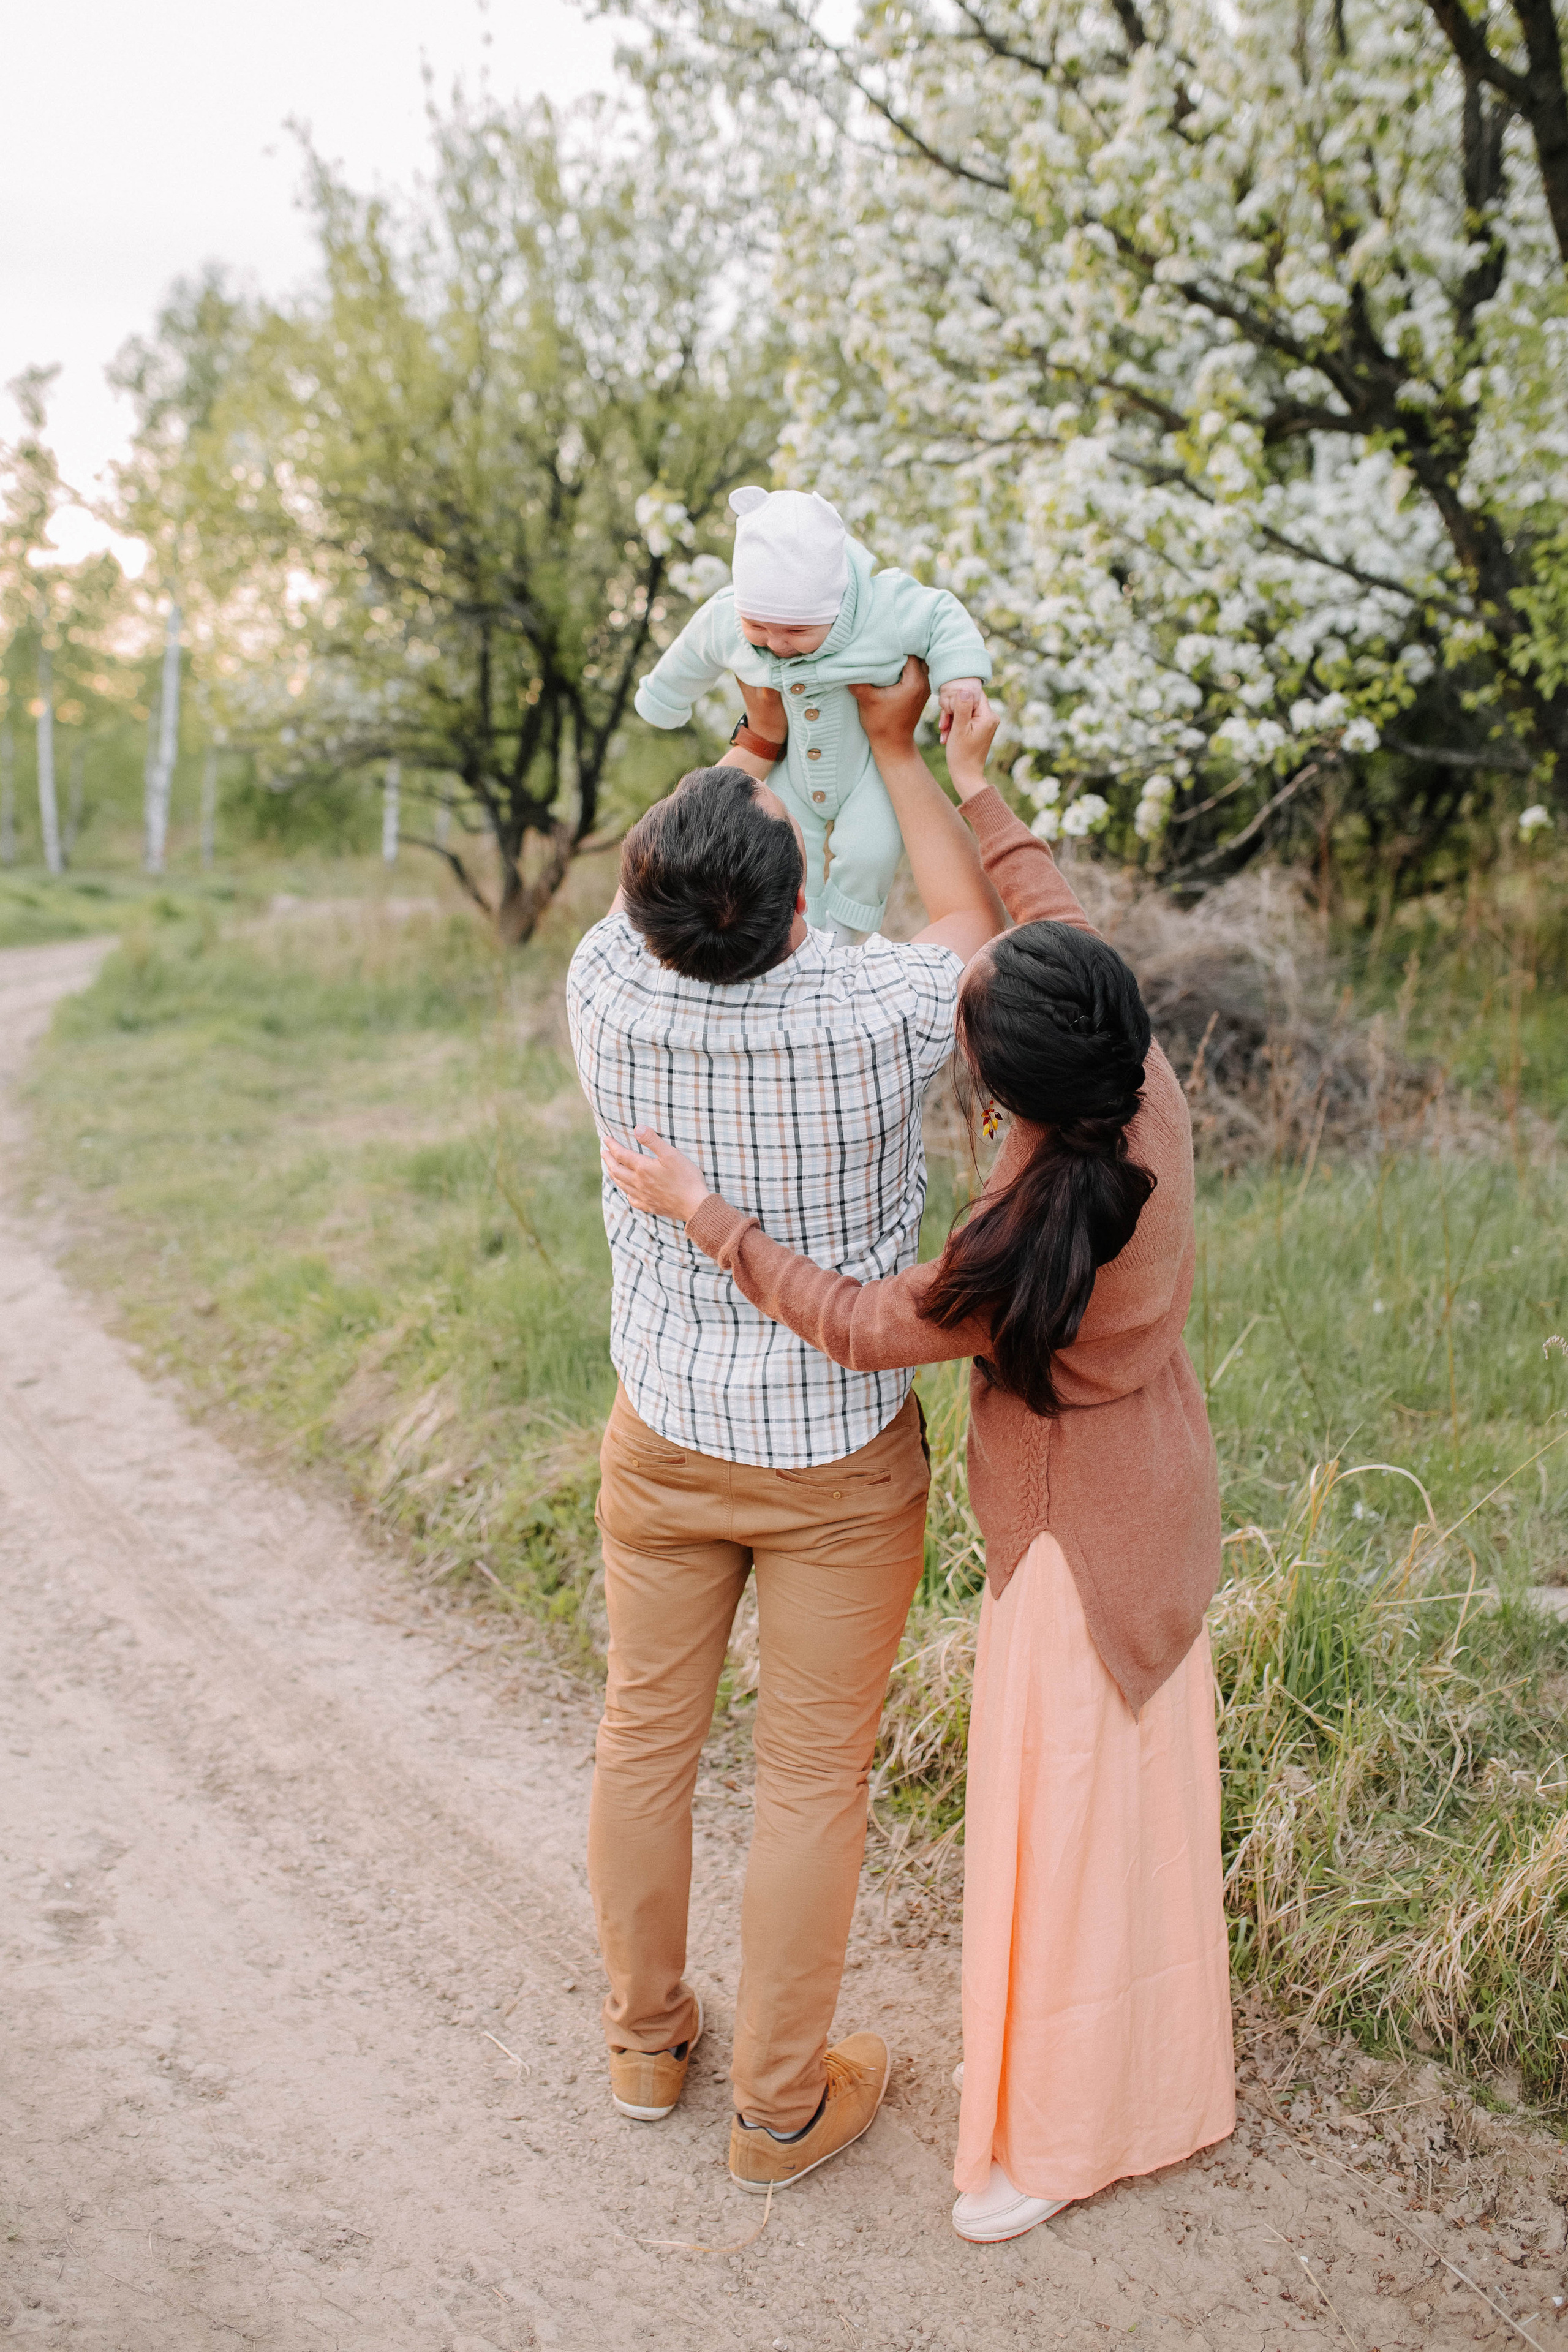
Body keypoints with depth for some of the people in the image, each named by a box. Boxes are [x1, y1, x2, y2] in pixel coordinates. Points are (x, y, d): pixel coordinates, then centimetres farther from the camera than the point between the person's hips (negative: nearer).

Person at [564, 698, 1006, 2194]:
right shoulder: (874, 1018, -24)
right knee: (813, 1775, 11)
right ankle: (779, 2105, 27)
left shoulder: (610, 999, -18)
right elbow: (971, 921, 0)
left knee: (646, 1735, 19)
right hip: (839, 1458, -2)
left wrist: (754, 741, 19)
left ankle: (645, 2040, 39)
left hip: (663, 1437, 3)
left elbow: (650, 902, 7)